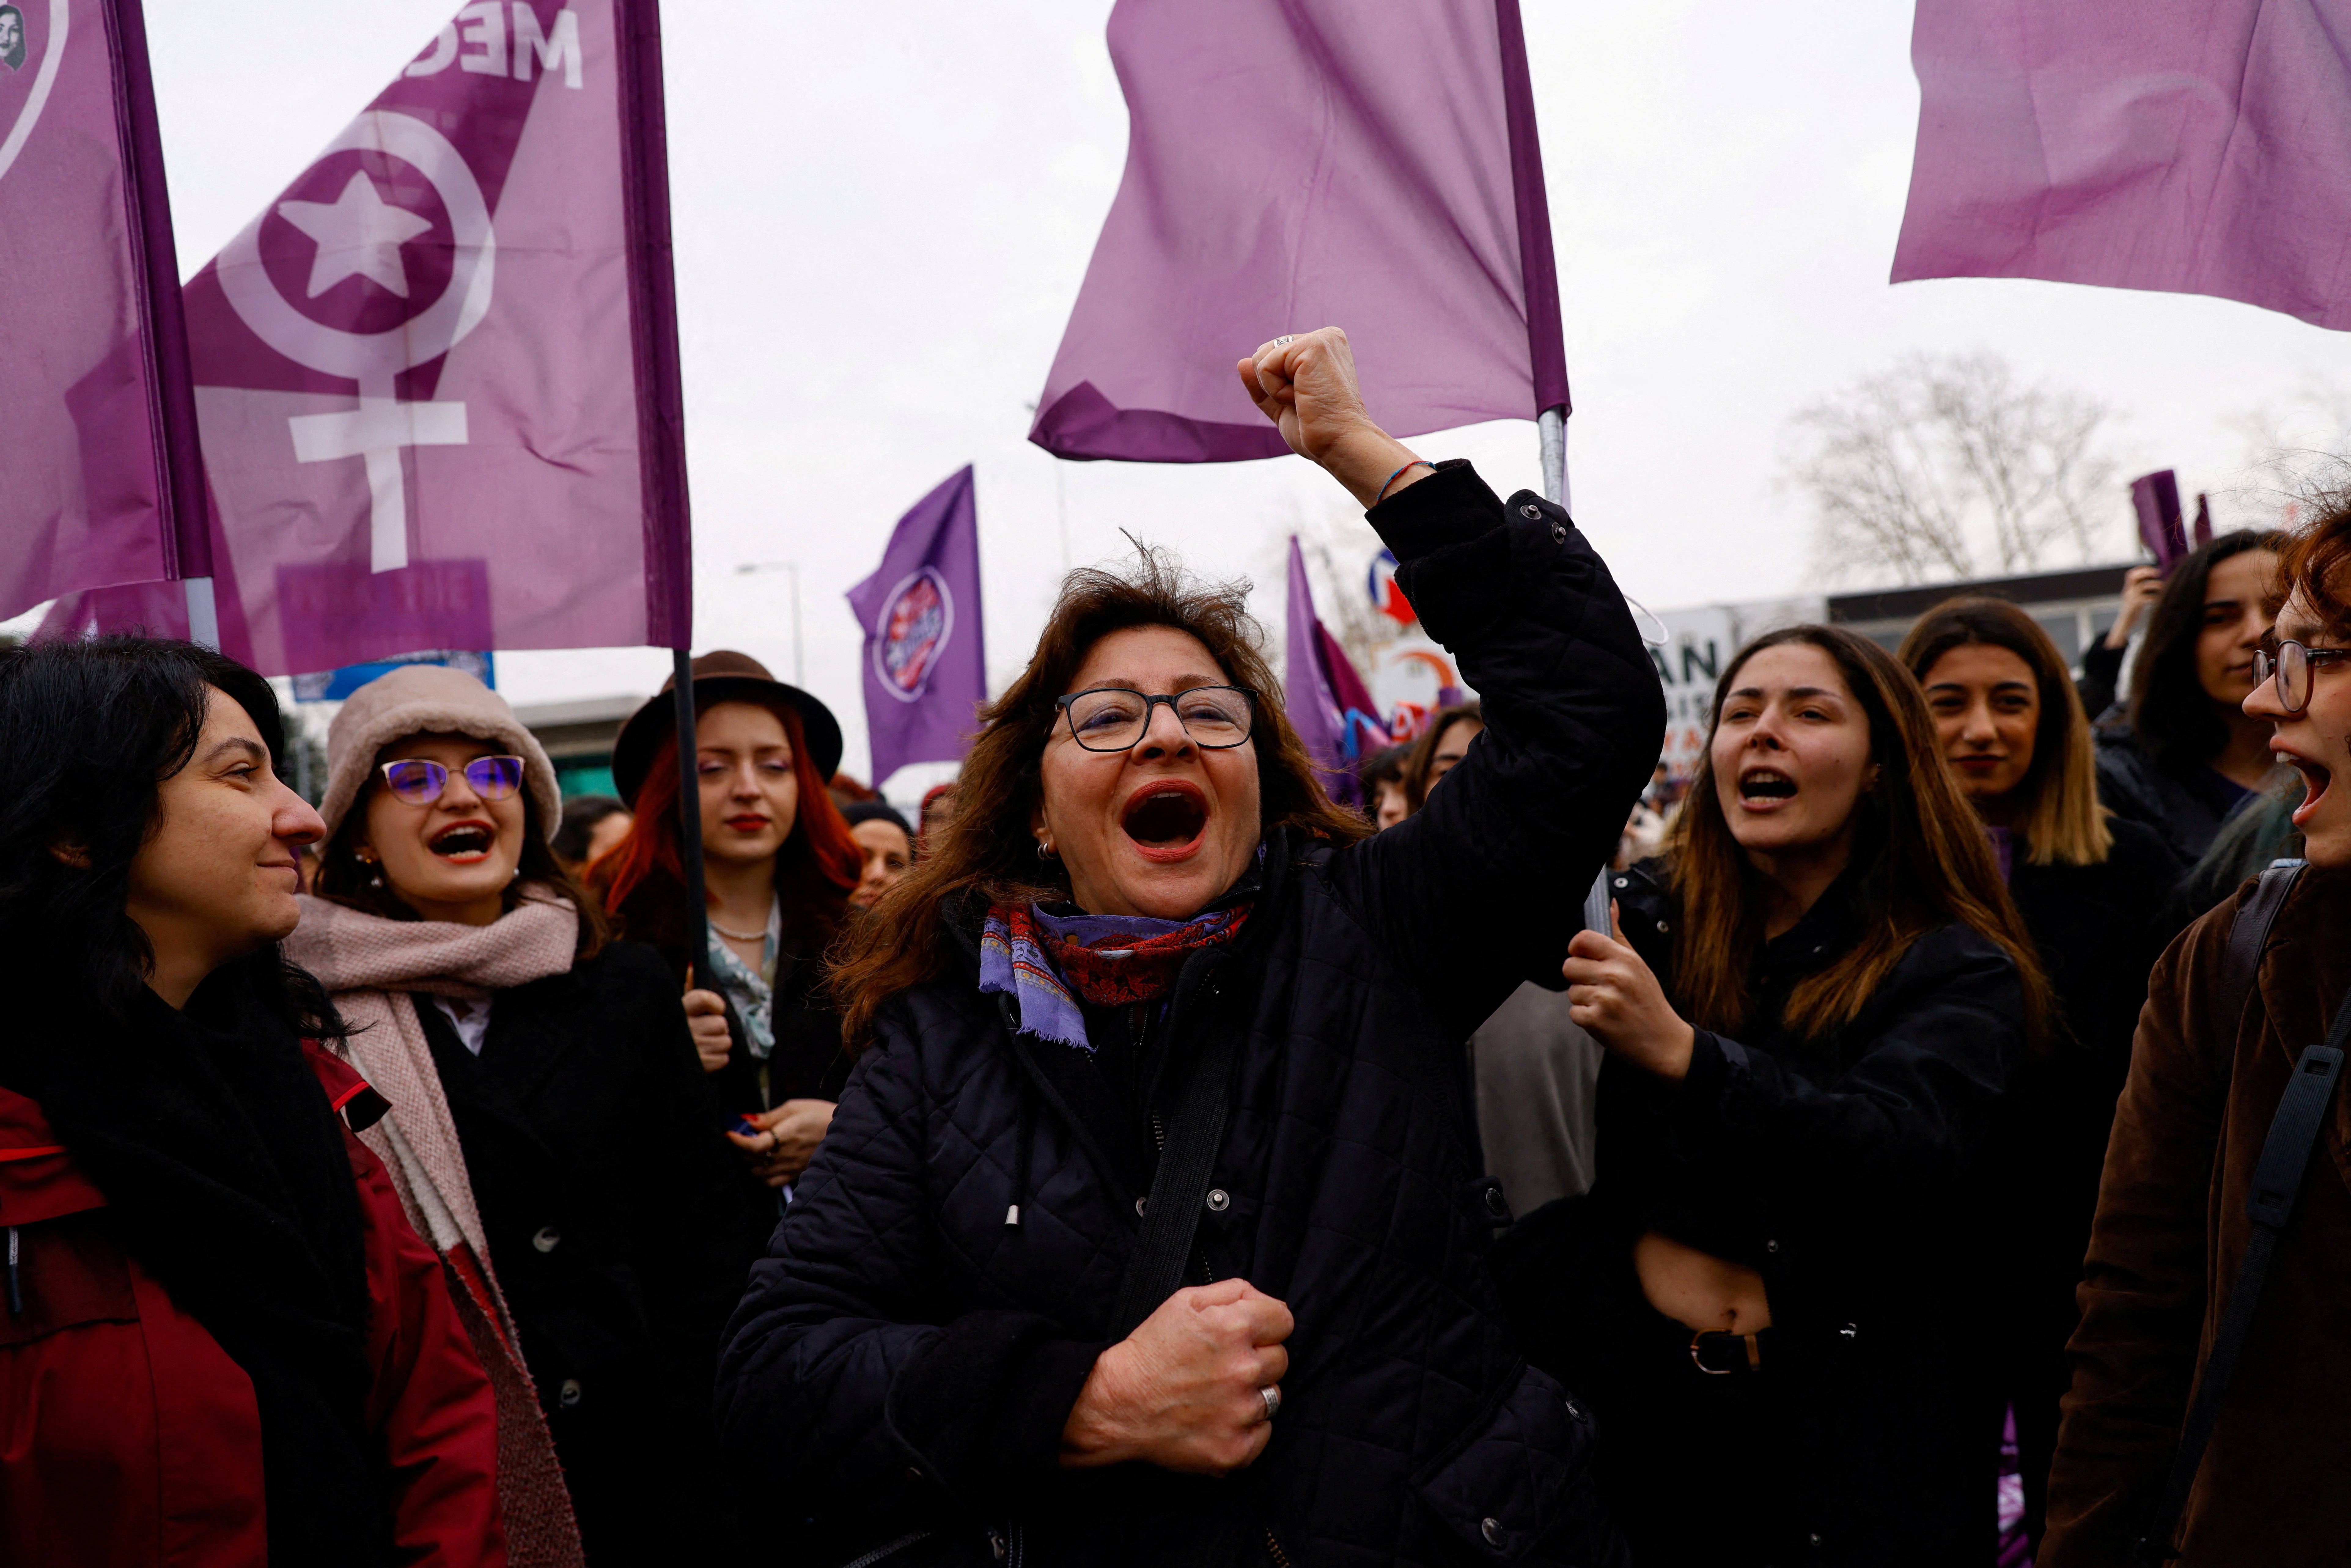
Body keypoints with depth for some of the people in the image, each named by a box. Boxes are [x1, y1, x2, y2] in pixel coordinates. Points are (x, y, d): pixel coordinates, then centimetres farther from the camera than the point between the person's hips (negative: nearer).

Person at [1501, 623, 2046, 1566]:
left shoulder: (1956, 972, -5)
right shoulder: (1640, 921, 2)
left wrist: (1683, 1055, -36)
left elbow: (1903, 1160, -23)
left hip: (1847, 1449, -2)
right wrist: (1636, 1241, -16)